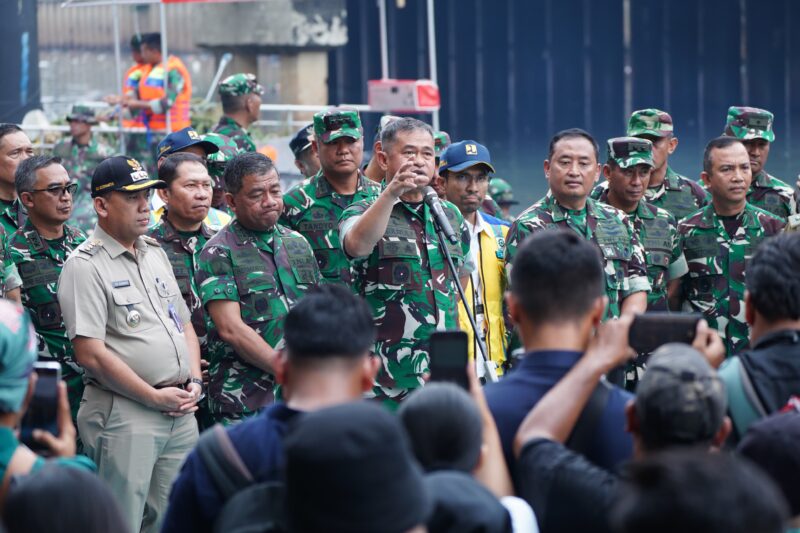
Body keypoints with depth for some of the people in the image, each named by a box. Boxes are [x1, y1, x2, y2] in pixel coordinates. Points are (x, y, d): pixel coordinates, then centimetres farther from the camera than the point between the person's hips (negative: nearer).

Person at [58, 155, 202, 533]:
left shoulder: (155, 254, 15)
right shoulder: (85, 265, -9)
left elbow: (185, 324, 23)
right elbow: (90, 353, -16)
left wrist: (193, 382, 5)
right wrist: (155, 397, -13)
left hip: (181, 412, 7)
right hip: (124, 414, -7)